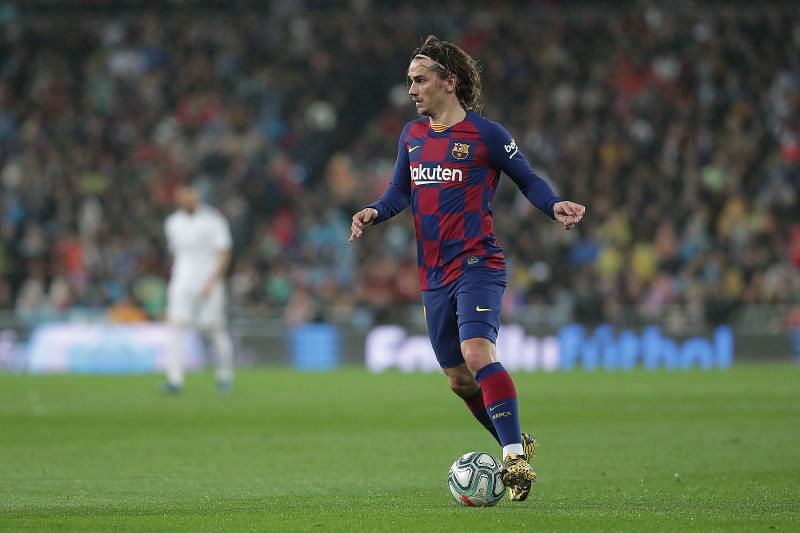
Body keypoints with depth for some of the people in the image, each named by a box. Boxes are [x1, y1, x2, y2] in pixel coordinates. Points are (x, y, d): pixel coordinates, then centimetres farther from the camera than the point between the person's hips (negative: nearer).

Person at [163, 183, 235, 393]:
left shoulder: (213, 220, -5)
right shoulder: (173, 223, 9)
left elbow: (223, 254, -7)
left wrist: (212, 282, -16)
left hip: (209, 283, -3)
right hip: (182, 282, 3)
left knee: (216, 329, 0)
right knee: (177, 327, -11)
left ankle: (225, 376, 17)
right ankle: (174, 379, -17)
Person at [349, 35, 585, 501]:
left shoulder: (485, 134, -6)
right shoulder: (412, 136, 12)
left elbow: (528, 180, 1)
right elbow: (400, 192, 16)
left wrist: (555, 206, -18)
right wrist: (374, 213, -5)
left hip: (478, 265, -7)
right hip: (435, 275, 7)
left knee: (477, 352, -28)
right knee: (458, 380, 12)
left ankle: (516, 458, -29)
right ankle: (517, 444, 32)